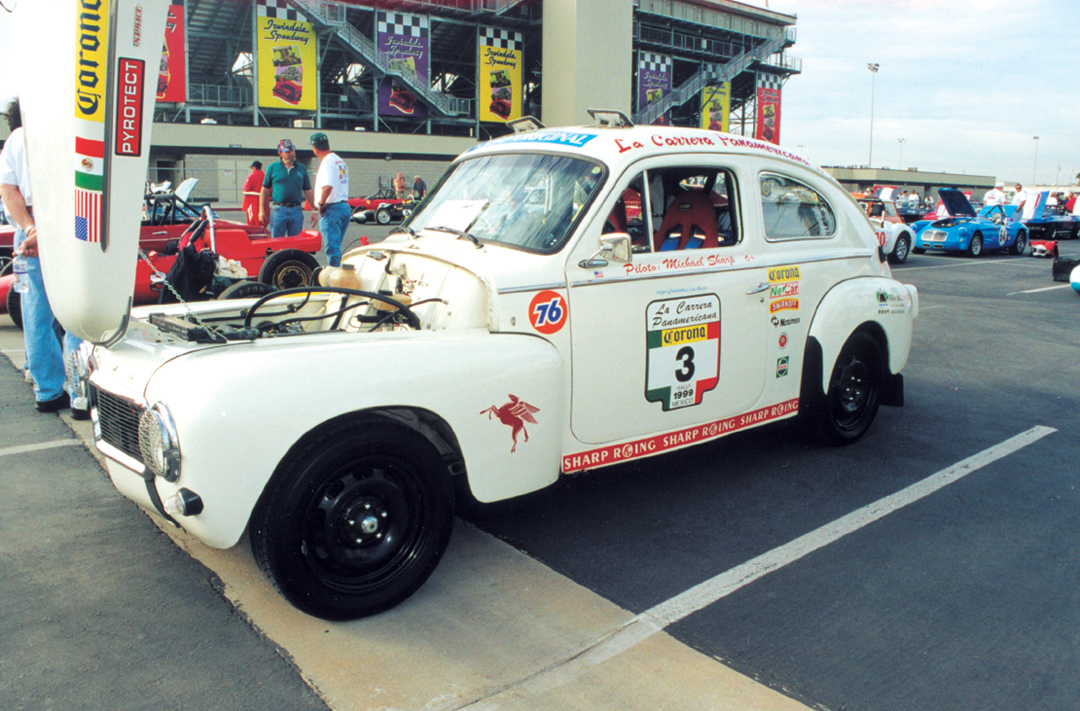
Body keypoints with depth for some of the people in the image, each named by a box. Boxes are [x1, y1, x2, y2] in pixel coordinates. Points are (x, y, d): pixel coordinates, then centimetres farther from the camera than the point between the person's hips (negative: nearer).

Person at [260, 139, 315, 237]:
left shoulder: (302, 169, 11)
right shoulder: (273, 168, 5)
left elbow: (308, 191, 13)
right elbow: (265, 190, 8)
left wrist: (314, 211, 8)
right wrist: (262, 210, 2)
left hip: (296, 211, 2)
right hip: (278, 210, -2)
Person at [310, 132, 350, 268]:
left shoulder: (327, 162, -13)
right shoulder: (340, 161, 15)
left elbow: (327, 186, -28)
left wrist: (321, 204, -15)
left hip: (331, 209, -9)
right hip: (345, 206, 9)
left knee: (331, 247, -5)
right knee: (335, 246, 18)